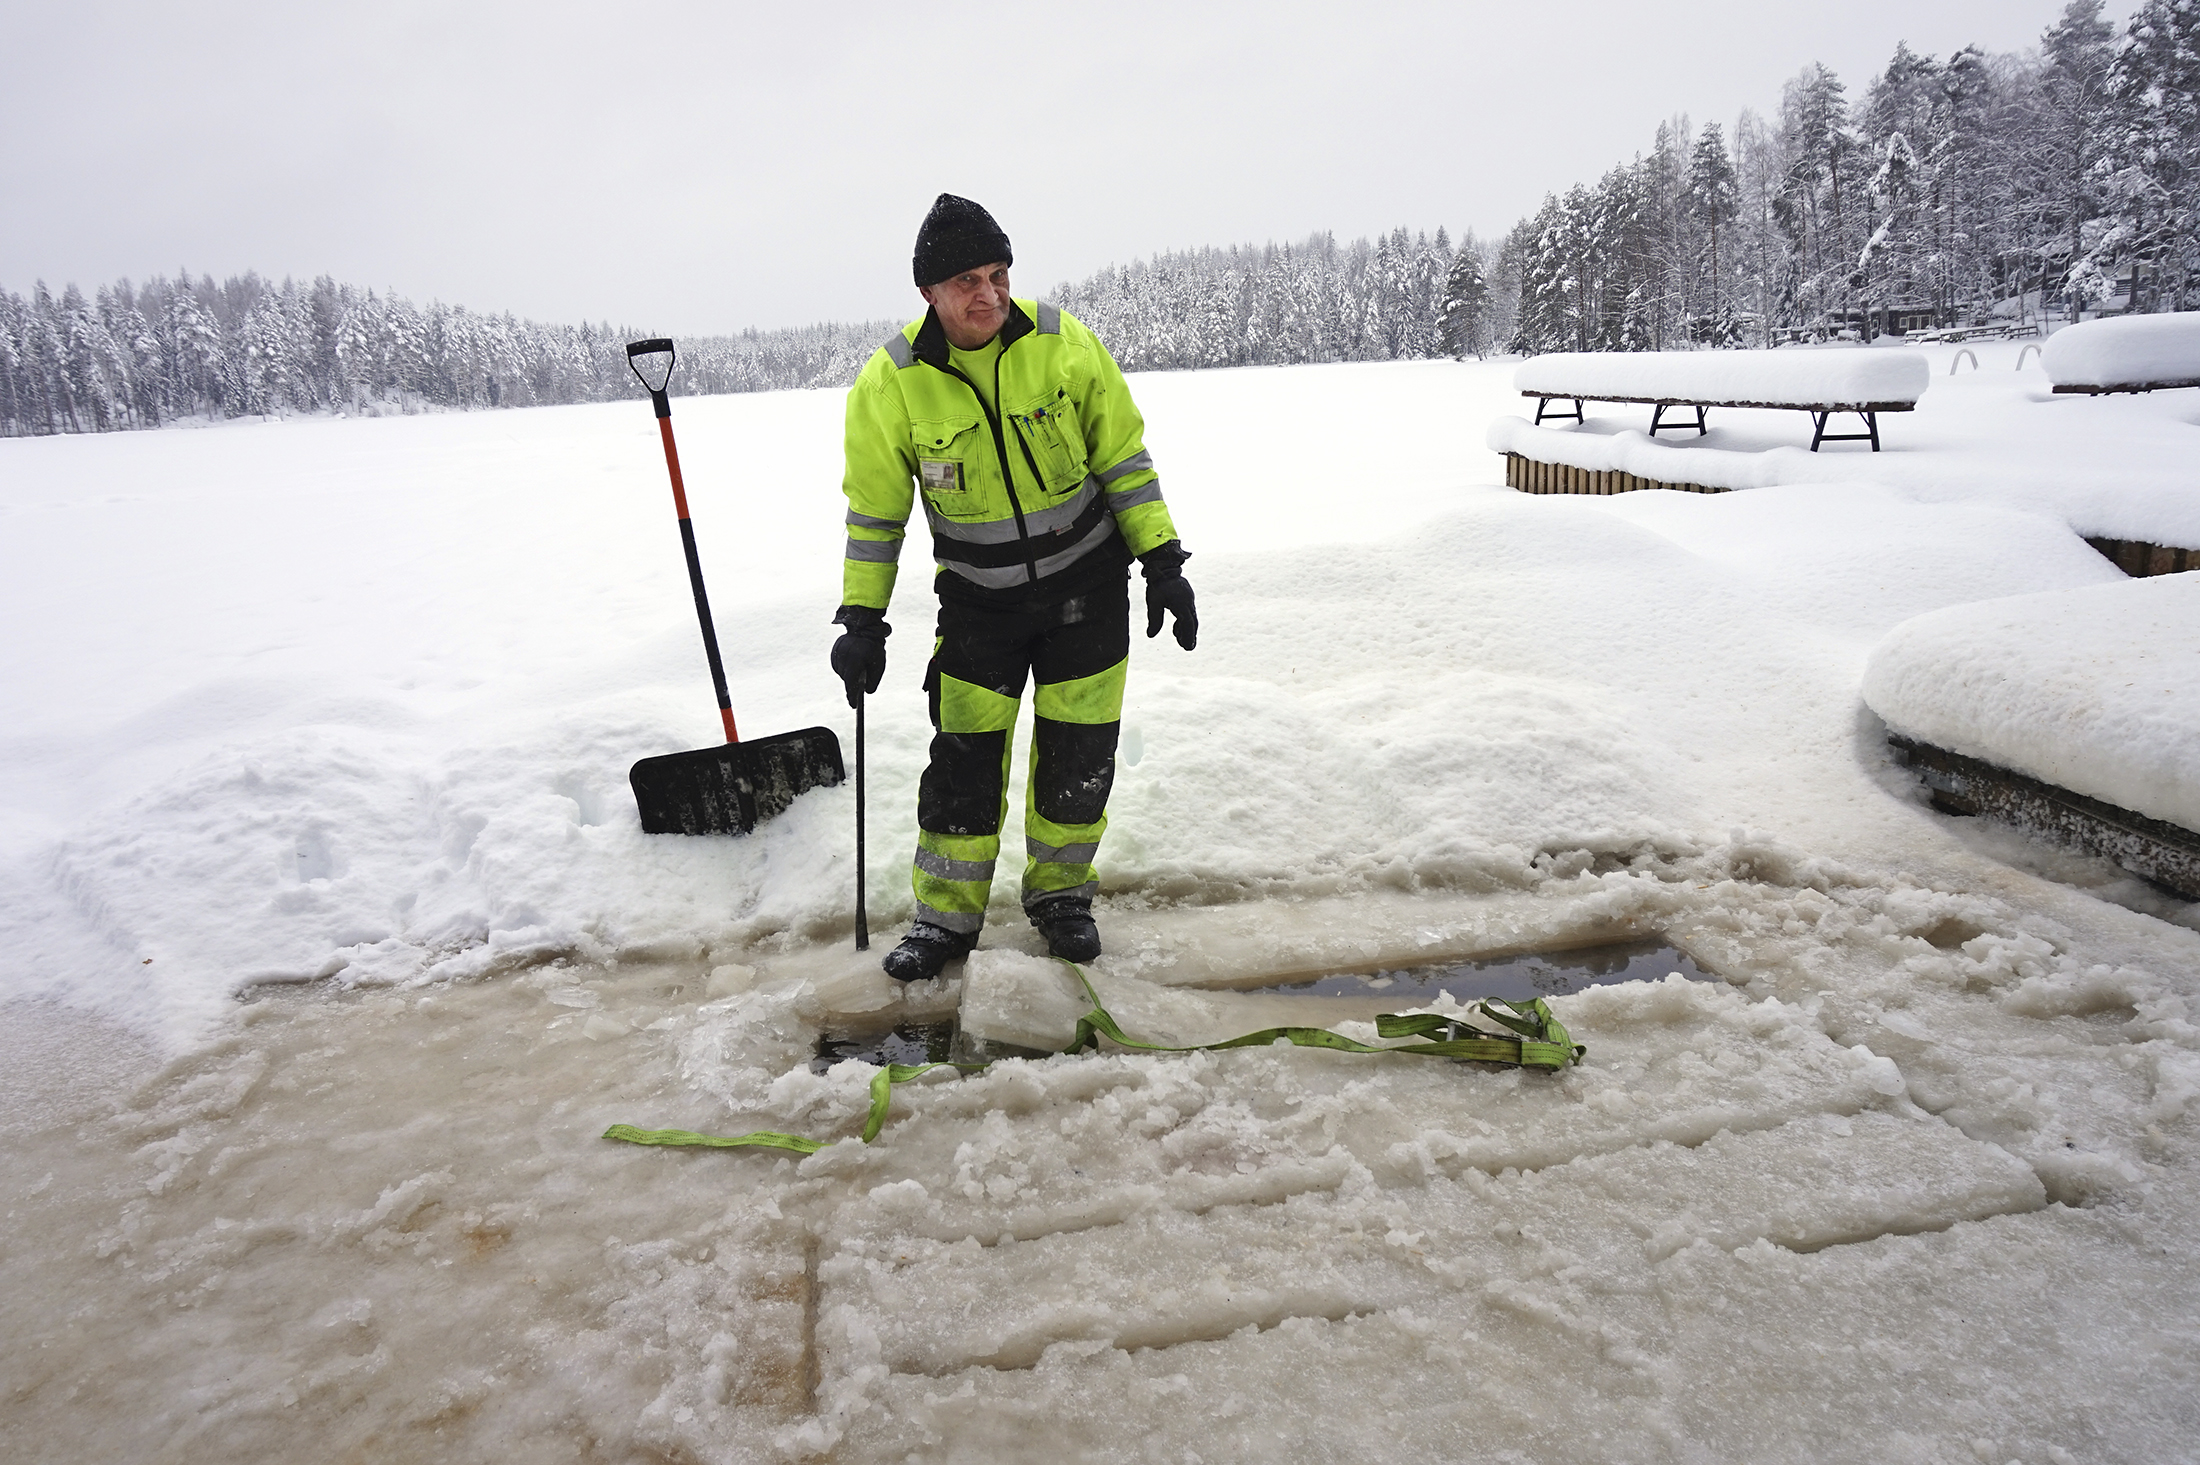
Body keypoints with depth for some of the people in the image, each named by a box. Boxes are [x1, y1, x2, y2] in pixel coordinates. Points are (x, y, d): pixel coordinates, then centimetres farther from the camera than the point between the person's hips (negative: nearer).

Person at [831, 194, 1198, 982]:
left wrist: (1162, 561, -6)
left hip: (1086, 583, 1)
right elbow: (875, 510, -3)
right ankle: (947, 915, 19)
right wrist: (862, 619, -4)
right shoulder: (891, 383, -13)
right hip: (977, 598, 0)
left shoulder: (1065, 345, -12)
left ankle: (1060, 895, 27)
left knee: (1077, 753, 5)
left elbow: (1123, 458, -3)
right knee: (964, 758, 0)